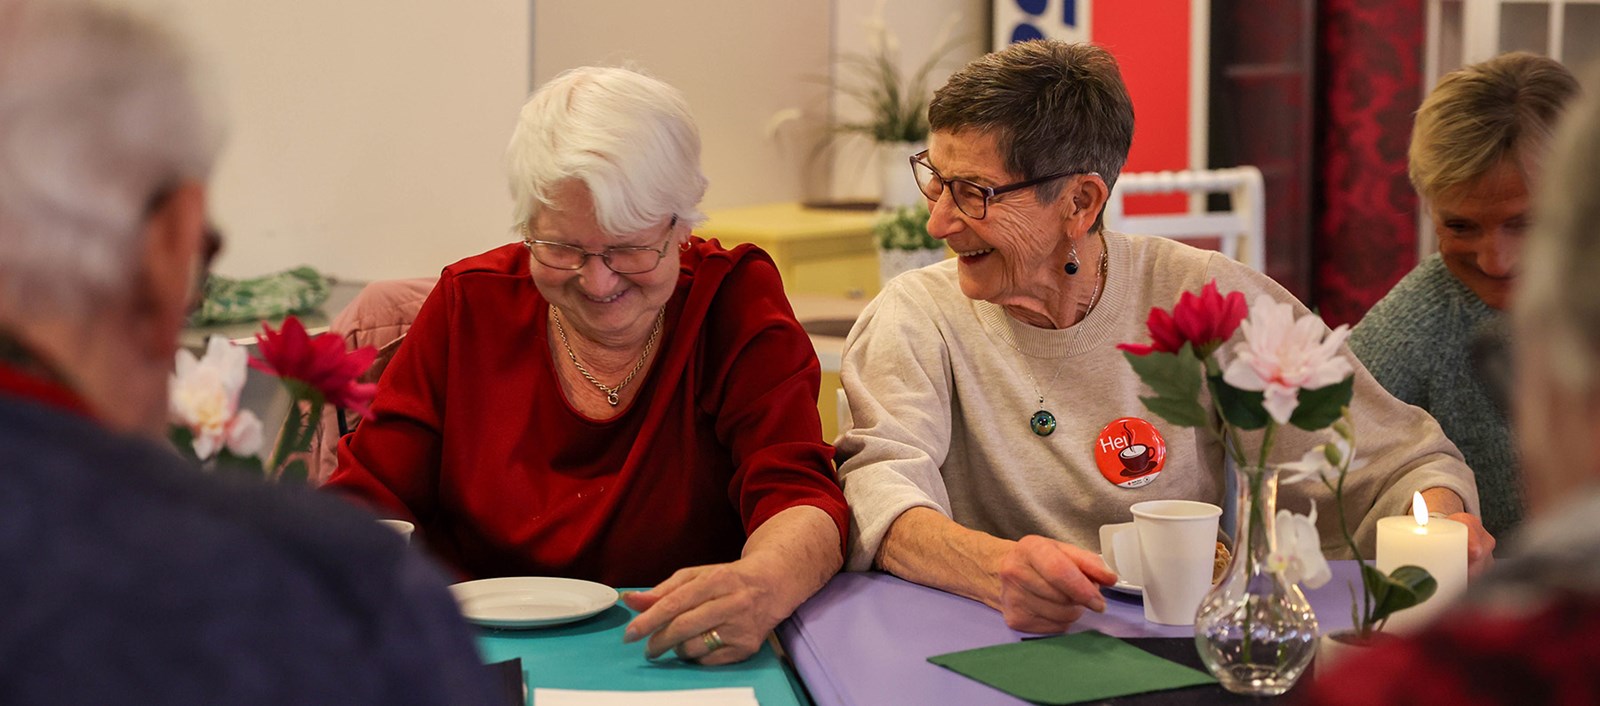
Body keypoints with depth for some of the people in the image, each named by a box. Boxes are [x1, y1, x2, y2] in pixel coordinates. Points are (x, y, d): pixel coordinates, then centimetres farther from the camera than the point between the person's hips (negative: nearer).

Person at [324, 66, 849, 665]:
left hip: (683, 671, -1)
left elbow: (800, 499, -12)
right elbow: (371, 492, 3)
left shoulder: (735, 299, -3)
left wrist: (763, 584, -35)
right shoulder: (471, 304, 2)